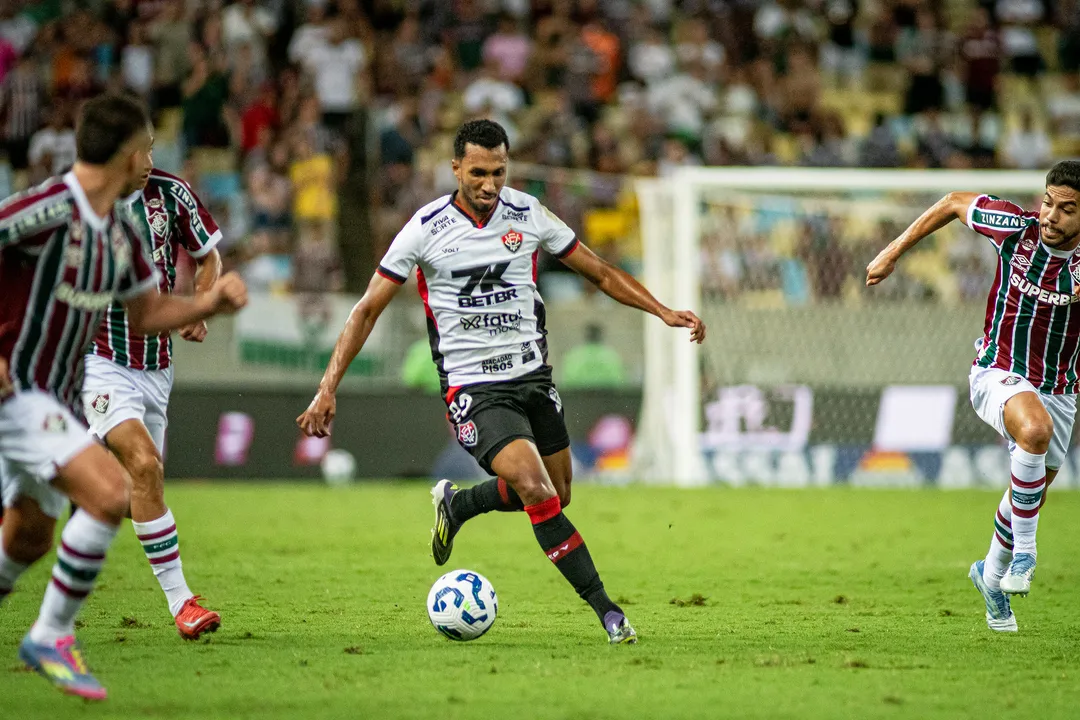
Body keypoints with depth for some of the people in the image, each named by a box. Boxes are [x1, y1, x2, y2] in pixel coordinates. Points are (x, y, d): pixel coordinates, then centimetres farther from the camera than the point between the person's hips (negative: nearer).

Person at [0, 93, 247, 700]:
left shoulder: (122, 232, 6)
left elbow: (148, 314, 18)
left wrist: (212, 302, 0)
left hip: (58, 400, 9)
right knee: (111, 493, -23)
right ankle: (51, 637, -11)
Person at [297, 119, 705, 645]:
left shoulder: (528, 215, -1)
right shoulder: (425, 229, -9)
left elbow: (600, 273, 10)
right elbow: (368, 310, -4)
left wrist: (664, 312, 0)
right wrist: (328, 388, -10)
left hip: (533, 375, 5)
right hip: (473, 386, -5)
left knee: (556, 496, 12)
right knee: (537, 490, -21)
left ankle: (456, 503, 39)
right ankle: (606, 610, -14)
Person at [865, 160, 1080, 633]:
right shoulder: (1016, 227, -16)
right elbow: (955, 203, 0)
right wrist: (894, 252, 3)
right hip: (998, 372, -3)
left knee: (1031, 493, 16)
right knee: (1034, 428, -36)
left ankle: (993, 573, 45)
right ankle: (1024, 550, -24)